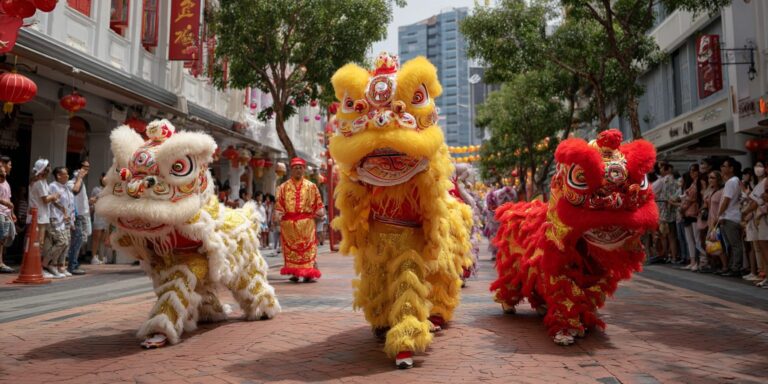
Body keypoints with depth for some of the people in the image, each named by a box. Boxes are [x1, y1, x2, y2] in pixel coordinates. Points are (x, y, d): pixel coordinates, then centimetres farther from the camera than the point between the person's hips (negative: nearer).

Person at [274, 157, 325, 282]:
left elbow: (318, 202, 9)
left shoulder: (311, 186, 10)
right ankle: (294, 273, 9)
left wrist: (320, 211, -8)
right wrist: (278, 214, -10)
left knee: (308, 247, -3)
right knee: (291, 247, 2)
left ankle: (308, 273, 1)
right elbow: (279, 203, 5)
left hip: (307, 221, 0)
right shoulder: (283, 187, 10)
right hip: (289, 222, 0)